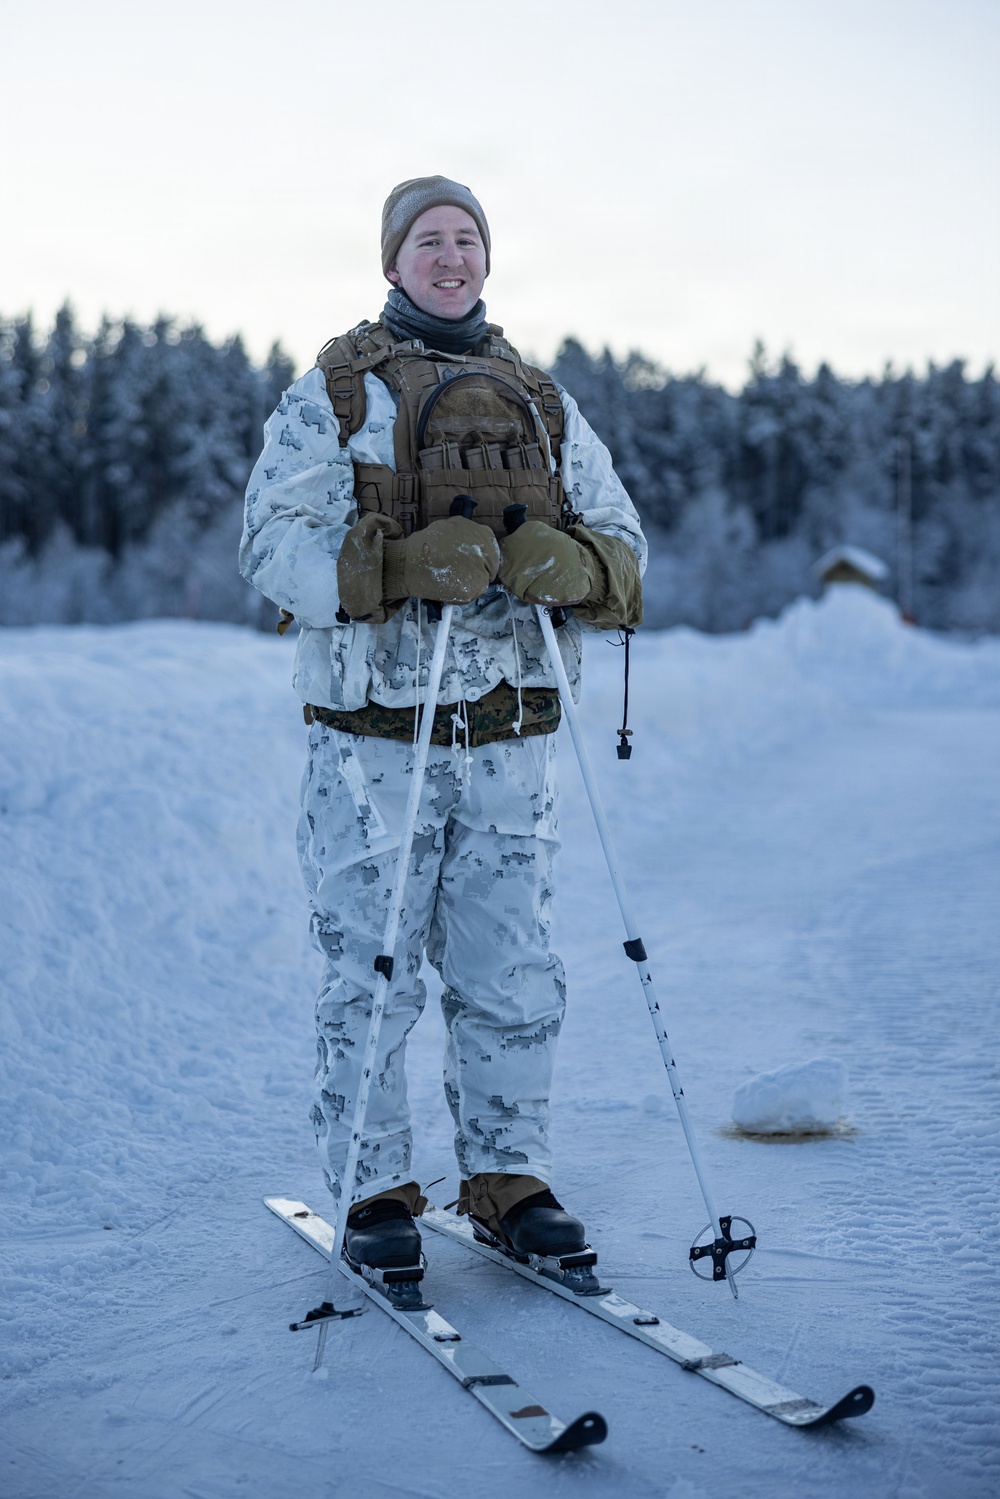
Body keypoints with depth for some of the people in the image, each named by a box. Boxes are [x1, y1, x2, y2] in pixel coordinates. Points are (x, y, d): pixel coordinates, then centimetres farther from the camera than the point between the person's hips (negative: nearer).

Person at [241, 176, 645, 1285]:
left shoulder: (543, 405, 17)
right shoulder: (332, 396, 5)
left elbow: (621, 541, 12)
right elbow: (275, 545, -7)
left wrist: (572, 561, -13)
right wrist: (408, 562, -22)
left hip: (510, 744, 3)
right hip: (374, 740, -3)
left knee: (512, 976, 6)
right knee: (371, 977, 1)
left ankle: (507, 1180, 21)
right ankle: (374, 1192, 15)